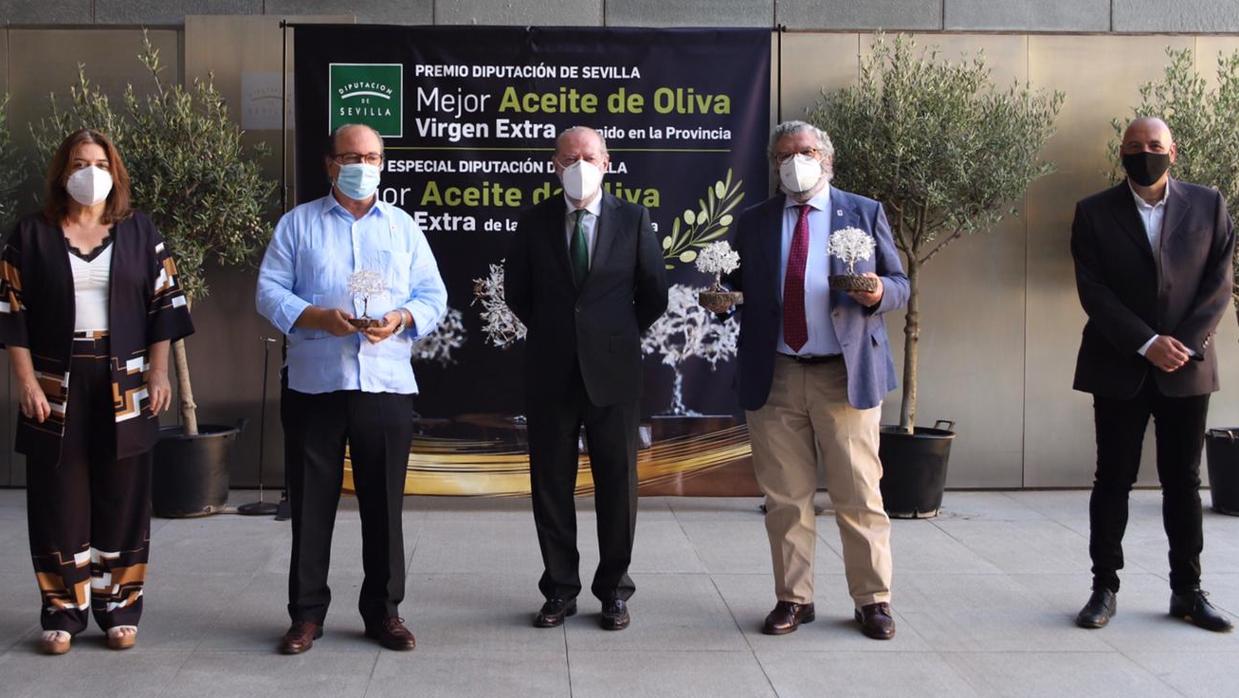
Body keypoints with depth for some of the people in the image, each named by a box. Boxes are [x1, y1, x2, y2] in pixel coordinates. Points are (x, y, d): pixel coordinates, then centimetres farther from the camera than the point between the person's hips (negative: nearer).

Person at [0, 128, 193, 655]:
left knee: (123, 500, 5)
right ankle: (62, 613, 13)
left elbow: (165, 305, 5)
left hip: (124, 386, 1)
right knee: (60, 502, 3)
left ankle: (120, 608, 15)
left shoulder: (139, 232, 6)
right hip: (56, 387, -1)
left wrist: (159, 374, -2)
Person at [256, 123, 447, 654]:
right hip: (314, 385, -1)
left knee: (384, 502, 6)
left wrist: (401, 320, -13)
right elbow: (269, 291, 1)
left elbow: (433, 296, 8)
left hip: (387, 385, 1)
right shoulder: (298, 223, 8)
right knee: (311, 503, 5)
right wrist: (317, 317, -16)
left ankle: (383, 610, 17)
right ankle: (307, 612, 16)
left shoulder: (403, 227, 12)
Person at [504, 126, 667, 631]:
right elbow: (516, 292, 13)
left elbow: (653, 295, 6)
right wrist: (551, 334, 11)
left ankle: (613, 591, 18)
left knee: (617, 484, 5)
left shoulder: (633, 219, 1)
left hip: (612, 371, -1)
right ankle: (560, 590, 18)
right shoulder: (535, 221, 5)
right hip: (551, 374, 1)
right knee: (551, 484, 7)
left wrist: (620, 338, 8)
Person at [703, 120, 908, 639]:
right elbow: (740, 291, 15)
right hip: (774, 377, 2)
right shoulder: (753, 222, 12)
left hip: (846, 375, -2)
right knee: (785, 498, 7)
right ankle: (793, 598, 19)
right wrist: (720, 300, -7)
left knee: (858, 495, 1)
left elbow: (899, 284, 7)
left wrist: (879, 293, -15)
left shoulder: (865, 213, 8)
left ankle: (873, 601, 14)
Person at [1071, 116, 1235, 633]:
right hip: (1119, 368, -1)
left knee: (1183, 481, 7)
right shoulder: (1094, 213, 1)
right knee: (1113, 480, 4)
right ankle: (1104, 587, 11)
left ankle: (1187, 590, 16)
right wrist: (1147, 344, -15)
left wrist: (1185, 343, -12)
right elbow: (1093, 291, -6)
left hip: (1187, 367, 1)